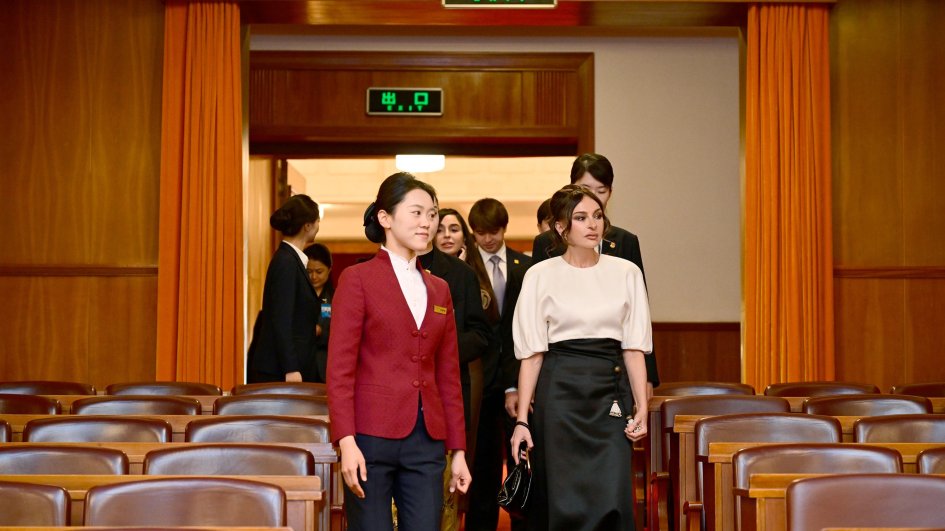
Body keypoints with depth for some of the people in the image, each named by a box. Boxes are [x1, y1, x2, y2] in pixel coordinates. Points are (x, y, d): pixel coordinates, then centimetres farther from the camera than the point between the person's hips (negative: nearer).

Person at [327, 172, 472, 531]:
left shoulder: (438, 289, 15)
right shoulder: (358, 279, -1)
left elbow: (448, 376, 16)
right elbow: (340, 369, -6)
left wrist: (458, 450, 12)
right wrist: (346, 442, -15)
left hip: (427, 441, 5)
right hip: (372, 436, -5)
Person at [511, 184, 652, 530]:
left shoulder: (626, 273, 7)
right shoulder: (541, 276, 1)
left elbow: (634, 347, 6)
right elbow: (531, 353, 0)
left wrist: (641, 407, -3)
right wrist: (522, 420, -5)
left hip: (610, 393, 2)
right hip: (560, 393, -2)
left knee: (612, 501, -5)